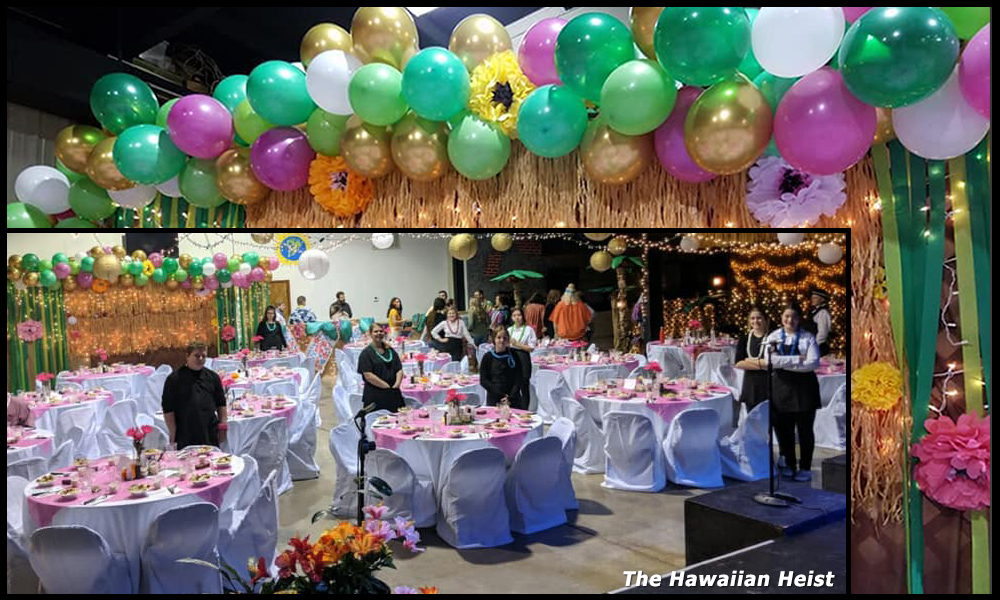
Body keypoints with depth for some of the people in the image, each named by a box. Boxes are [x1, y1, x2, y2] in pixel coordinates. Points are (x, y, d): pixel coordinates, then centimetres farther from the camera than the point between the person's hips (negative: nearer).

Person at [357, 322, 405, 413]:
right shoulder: (366, 353, -2)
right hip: (375, 397, -5)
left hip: (394, 395, 5)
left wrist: (396, 385, -7)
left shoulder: (390, 351, 14)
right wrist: (387, 386, -13)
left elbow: (399, 370, 11)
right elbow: (368, 375, -11)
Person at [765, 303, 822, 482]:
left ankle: (805, 468, 18)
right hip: (782, 387, 2)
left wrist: (785, 363, -15)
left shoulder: (808, 338, 0)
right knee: (783, 428, 7)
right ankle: (789, 464, 24)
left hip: (804, 387, -2)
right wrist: (797, 359, -15)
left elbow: (813, 363, -13)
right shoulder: (773, 337, 4)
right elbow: (771, 360, -10)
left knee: (805, 429, 6)